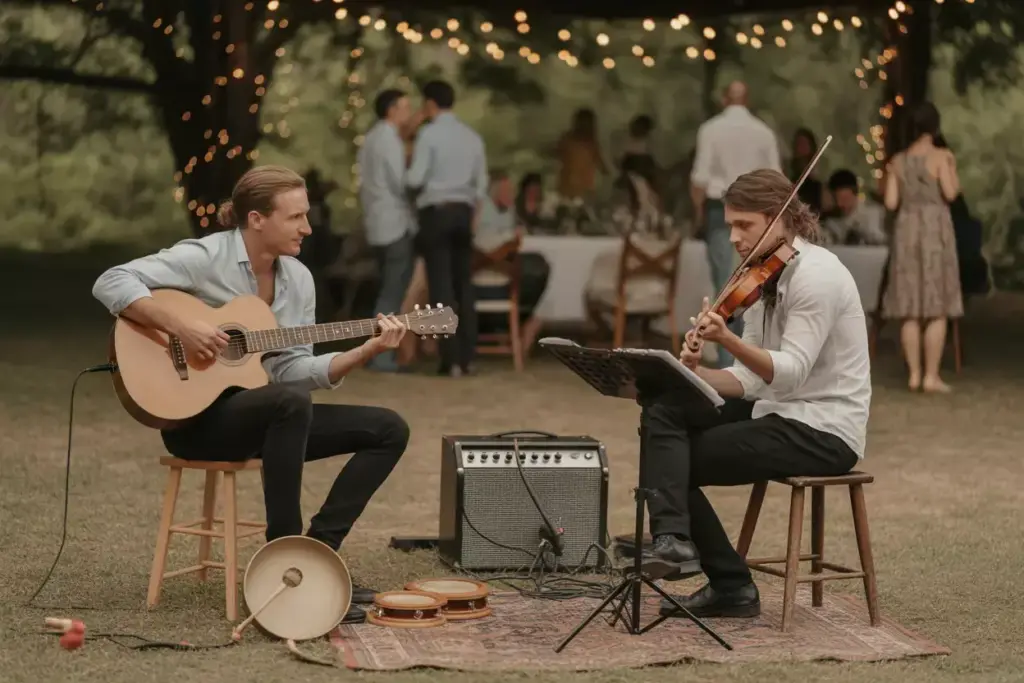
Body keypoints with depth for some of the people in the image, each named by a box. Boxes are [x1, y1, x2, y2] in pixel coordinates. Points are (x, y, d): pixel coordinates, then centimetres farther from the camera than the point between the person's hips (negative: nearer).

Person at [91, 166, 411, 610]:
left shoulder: (298, 278, 7)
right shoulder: (205, 258, -13)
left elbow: (292, 371, 3)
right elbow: (111, 283, -21)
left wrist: (366, 350, -9)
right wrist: (181, 327, -30)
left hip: (268, 416, 8)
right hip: (196, 416, -8)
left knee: (389, 429, -3)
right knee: (291, 402, -38)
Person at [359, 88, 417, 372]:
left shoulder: (372, 138, 17)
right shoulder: (389, 139, -12)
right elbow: (401, 183, -14)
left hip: (378, 224, 9)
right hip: (396, 224, -9)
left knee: (388, 290, 13)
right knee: (393, 292, -8)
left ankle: (379, 350, 11)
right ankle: (382, 354, -10)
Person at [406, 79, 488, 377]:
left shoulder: (429, 133, -7)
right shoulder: (472, 136, 12)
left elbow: (416, 179, -13)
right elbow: (481, 184, 14)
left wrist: (404, 175, 8)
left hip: (436, 212, -6)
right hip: (463, 211, 6)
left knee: (442, 286, -6)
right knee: (463, 284, 8)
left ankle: (451, 358, -9)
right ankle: (466, 356, 7)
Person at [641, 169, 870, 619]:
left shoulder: (816, 274, -16)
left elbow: (789, 372, -25)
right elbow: (752, 379, 6)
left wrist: (727, 340, -39)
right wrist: (697, 374, -12)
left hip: (824, 431, -9)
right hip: (779, 413, 9)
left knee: (676, 462, -10)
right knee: (662, 413, -7)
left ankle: (732, 585, -3)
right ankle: (672, 540, -11)